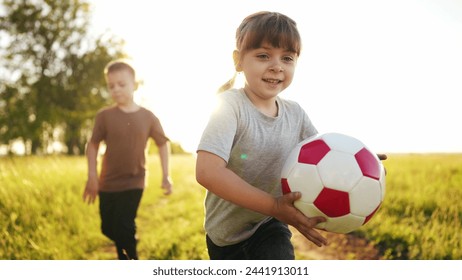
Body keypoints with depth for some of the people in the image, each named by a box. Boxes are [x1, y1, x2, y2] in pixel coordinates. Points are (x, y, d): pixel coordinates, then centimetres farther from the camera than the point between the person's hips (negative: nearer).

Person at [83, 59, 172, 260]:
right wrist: (92, 176, -6)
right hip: (108, 182, 2)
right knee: (108, 229, 13)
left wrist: (165, 176, 1)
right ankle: (123, 254, 43)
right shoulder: (104, 115, -7)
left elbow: (163, 143, 5)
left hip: (134, 182, -2)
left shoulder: (147, 117, -6)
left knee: (123, 226, -14)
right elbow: (93, 144, 1)